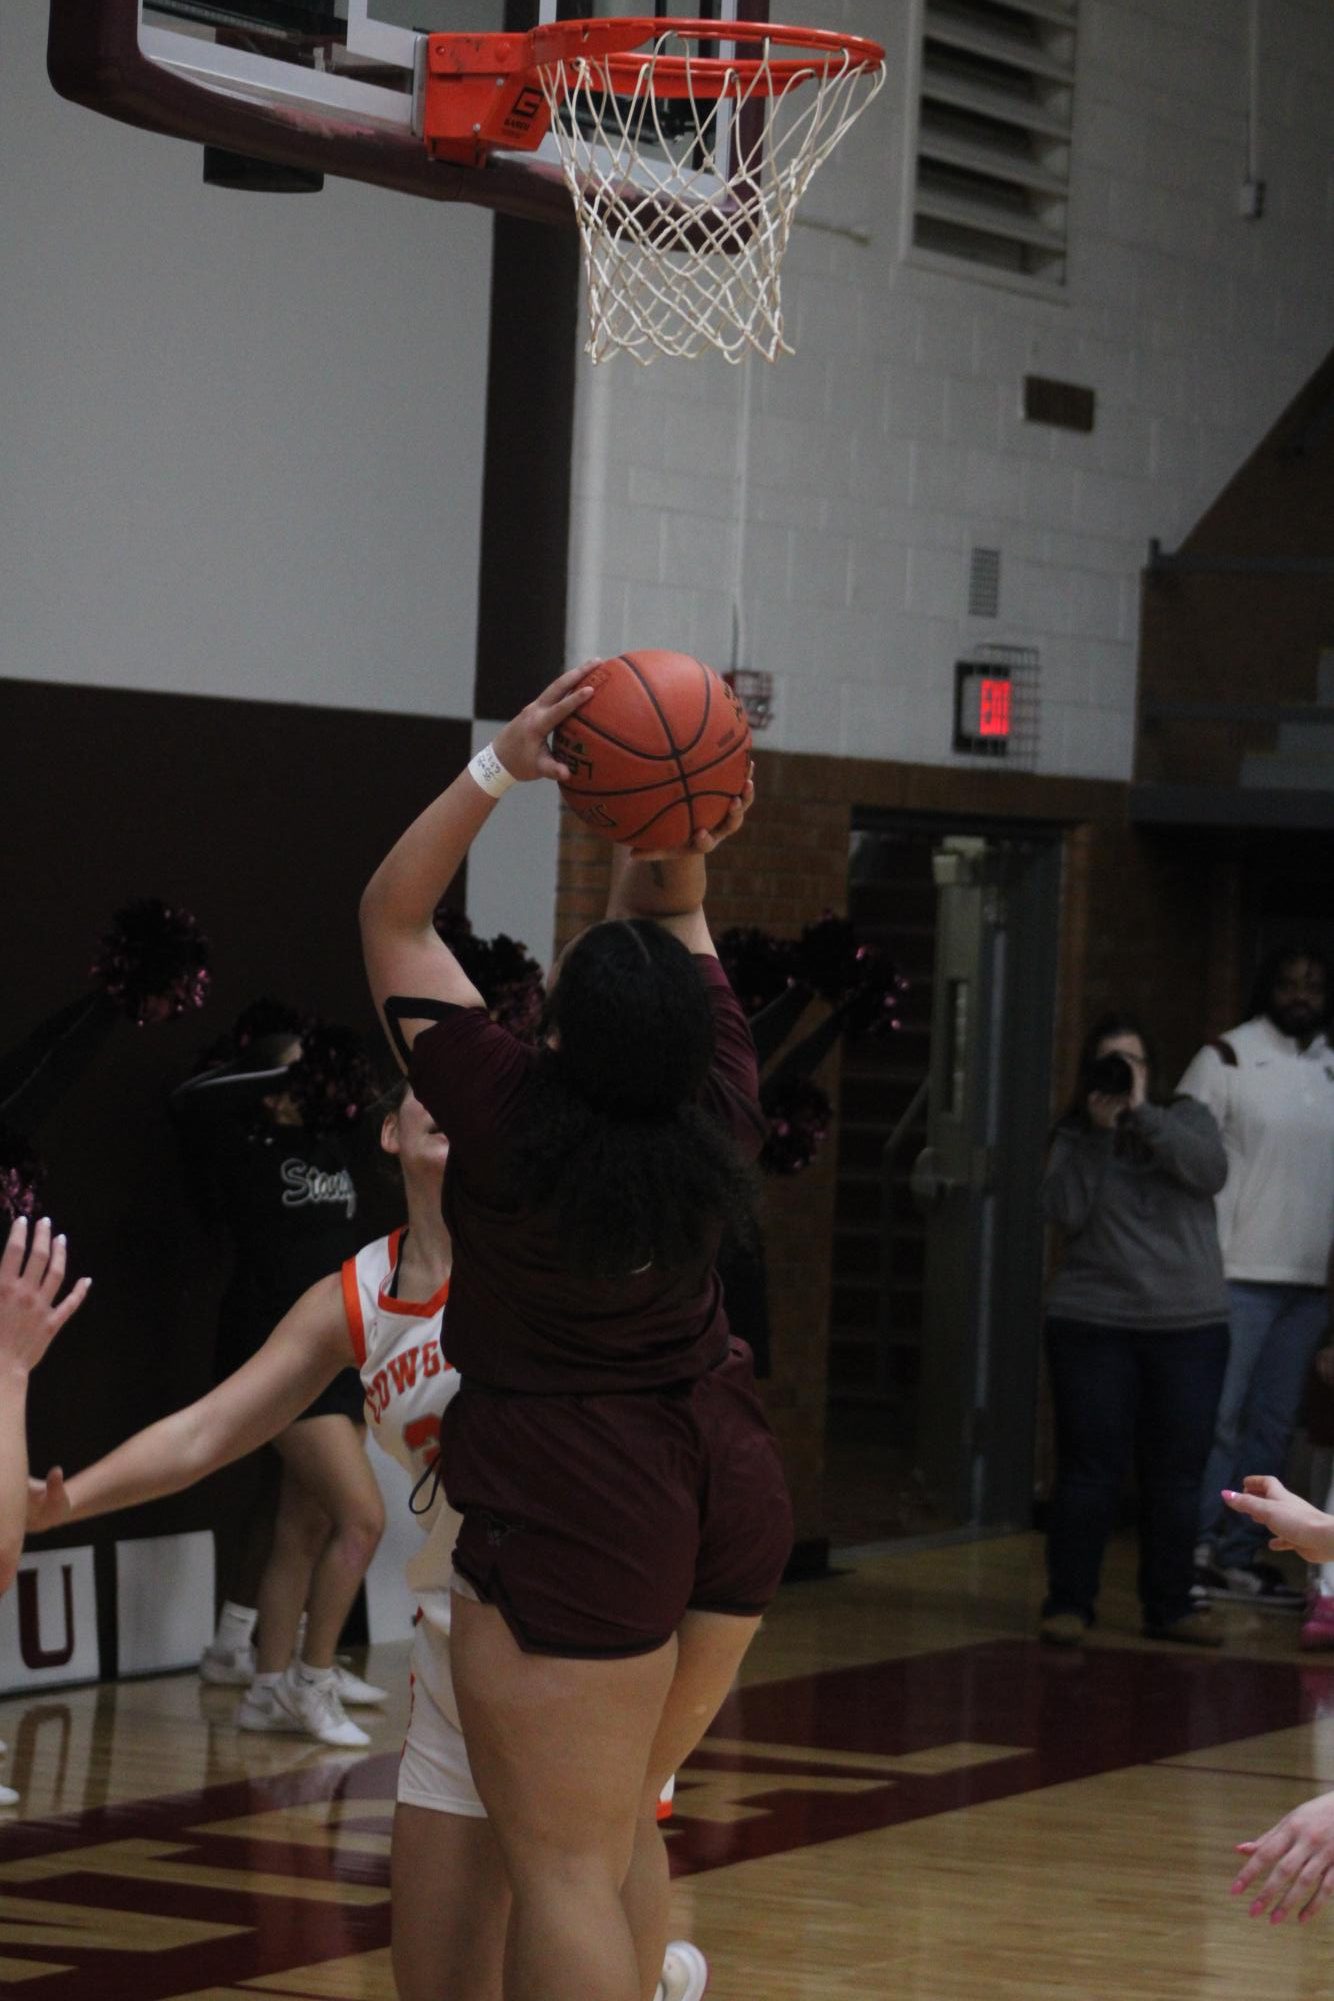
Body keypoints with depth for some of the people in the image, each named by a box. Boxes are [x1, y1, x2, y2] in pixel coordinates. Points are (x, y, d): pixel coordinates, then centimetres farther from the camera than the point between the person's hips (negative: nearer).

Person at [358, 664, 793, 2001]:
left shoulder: (508, 1116, -17)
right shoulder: (717, 1110, -5)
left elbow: (391, 915, -5)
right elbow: (673, 917, 10)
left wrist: (500, 770, -11)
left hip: (576, 1512, -6)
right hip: (728, 1488, 6)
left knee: (566, 1861, -3)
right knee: (622, 1816, 21)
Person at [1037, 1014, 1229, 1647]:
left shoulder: (1185, 1118, 9)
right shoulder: (1076, 1137, 7)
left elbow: (1210, 1172, -11)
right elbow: (1064, 1211, -8)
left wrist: (1142, 1113, -15)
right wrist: (1099, 1133, -13)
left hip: (1189, 1327, 1)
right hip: (1093, 1326, -1)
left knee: (1177, 1476, 3)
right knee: (1090, 1470, -2)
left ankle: (1170, 1607, 12)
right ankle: (1068, 1604, 6)